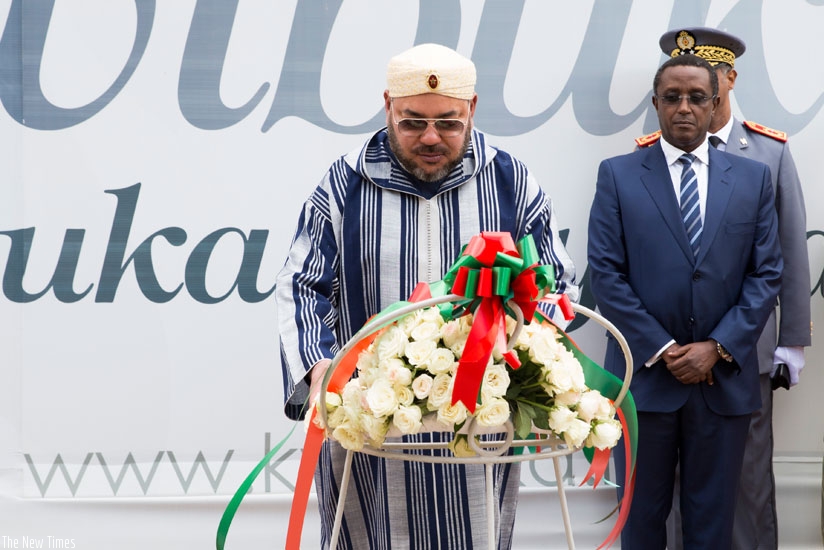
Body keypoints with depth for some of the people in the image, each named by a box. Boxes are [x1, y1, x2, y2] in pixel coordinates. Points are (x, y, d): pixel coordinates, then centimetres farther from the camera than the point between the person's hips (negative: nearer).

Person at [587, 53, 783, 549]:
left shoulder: (753, 179, 7)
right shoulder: (618, 175, 1)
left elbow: (766, 275, 2)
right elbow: (605, 273, -4)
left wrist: (718, 349, -10)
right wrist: (661, 350, -11)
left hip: (725, 378, 1)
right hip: (645, 374, -1)